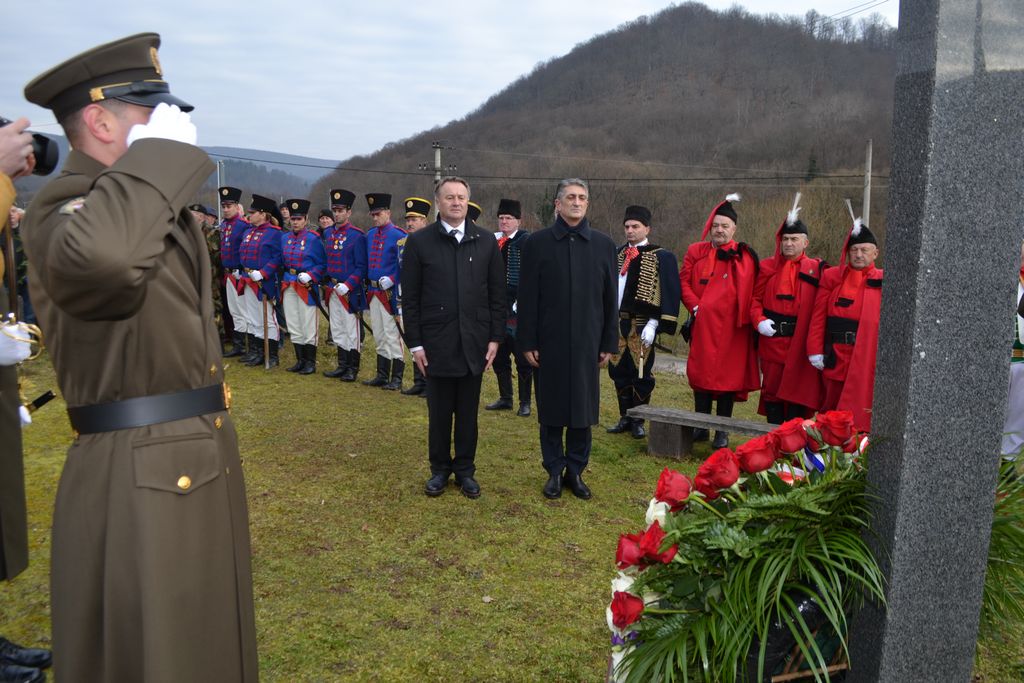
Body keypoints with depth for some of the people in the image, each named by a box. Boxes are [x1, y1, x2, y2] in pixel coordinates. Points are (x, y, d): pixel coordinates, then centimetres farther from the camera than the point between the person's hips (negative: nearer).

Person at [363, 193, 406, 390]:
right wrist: (368, 287, 12)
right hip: (373, 292, 7)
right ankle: (382, 376, 22)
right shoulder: (370, 235, 12)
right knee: (379, 337, 13)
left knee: (392, 336, -4)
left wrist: (391, 279, -22)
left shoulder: (398, 235, -9)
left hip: (390, 293, -7)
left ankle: (396, 379, 4)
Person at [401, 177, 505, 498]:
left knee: (468, 412, 10)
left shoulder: (486, 242, 3)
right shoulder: (419, 242, -1)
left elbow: (497, 295, 5)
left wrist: (495, 338, 0)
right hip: (436, 343, -1)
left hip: (474, 343, 1)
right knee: (439, 411, 9)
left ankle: (465, 470, 24)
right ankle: (440, 469, 25)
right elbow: (410, 298, -1)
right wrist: (415, 343, -4)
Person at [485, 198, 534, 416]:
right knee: (499, 357, 13)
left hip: (517, 311, -6)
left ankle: (525, 402, 10)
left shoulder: (526, 241, -6)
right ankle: (505, 398, 25)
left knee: (523, 359, 0)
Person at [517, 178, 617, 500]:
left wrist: (609, 343, 4)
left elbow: (610, 298, 6)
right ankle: (554, 471, 21)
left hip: (586, 342, 2)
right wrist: (527, 342, -6)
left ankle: (576, 471, 21)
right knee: (551, 410, 8)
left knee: (583, 410, 7)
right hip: (549, 342, -1)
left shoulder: (603, 244, 5)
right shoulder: (537, 243, -1)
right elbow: (527, 297, -2)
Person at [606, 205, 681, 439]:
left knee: (641, 374, 1)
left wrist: (653, 325, -16)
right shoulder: (617, 254, 11)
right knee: (619, 371, 10)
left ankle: (638, 422, 15)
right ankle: (625, 418, 23)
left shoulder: (662, 257, -5)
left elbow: (669, 295, -9)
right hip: (617, 324, 5)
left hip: (641, 326, -5)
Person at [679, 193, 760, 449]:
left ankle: (722, 432, 12)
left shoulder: (744, 256, 2)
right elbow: (684, 281, 7)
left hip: (731, 327, -2)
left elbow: (749, 292, 1)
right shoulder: (695, 251, 7)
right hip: (703, 325, 2)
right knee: (700, 373, 5)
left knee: (728, 374, 2)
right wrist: (695, 306, -6)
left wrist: (746, 318, -7)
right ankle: (701, 428, 17)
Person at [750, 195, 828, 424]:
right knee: (771, 389, 8)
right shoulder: (768, 266, 7)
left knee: (797, 392, 4)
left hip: (801, 343, -2)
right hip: (772, 341, 2)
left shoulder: (816, 269, 2)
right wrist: (759, 321, -9)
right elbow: (755, 298, 9)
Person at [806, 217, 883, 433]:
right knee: (831, 406, 11)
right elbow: (818, 316, 4)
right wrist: (815, 350, -1)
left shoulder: (883, 282, 4)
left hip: (866, 360, -1)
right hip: (836, 357, 1)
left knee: (860, 410, 1)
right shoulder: (831, 277, 7)